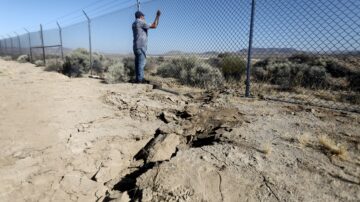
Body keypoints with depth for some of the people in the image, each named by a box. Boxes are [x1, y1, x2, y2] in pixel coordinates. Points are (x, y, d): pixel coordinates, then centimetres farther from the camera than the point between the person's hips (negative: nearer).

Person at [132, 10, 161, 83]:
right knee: (142, 62, -11)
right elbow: (154, 26, -10)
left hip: (136, 46, 10)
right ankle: (140, 79, -13)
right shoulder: (140, 22, -7)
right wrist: (157, 16, -1)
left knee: (138, 63, 8)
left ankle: (138, 78, 8)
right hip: (141, 46, -10)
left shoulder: (134, 23, 20)